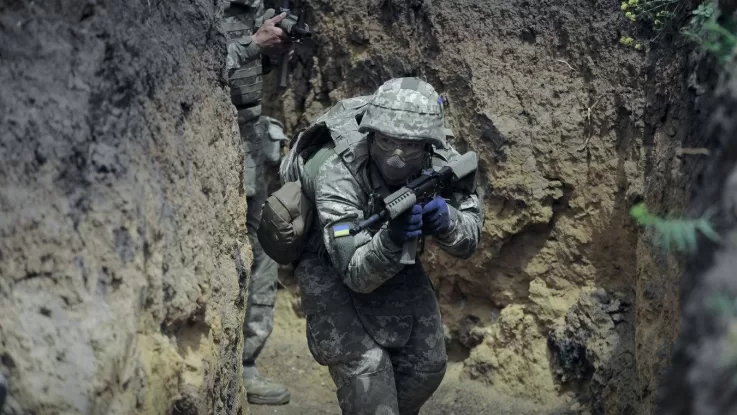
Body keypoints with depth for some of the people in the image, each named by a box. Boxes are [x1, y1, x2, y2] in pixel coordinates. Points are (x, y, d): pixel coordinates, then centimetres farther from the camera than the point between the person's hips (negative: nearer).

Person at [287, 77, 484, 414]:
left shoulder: (441, 162, -24)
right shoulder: (336, 175, -36)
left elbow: (468, 243, -16)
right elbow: (357, 273, -37)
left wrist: (444, 220, -38)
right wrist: (392, 238, -56)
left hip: (395, 261, 5)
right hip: (332, 267, -5)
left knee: (427, 364, 6)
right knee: (364, 364, -16)